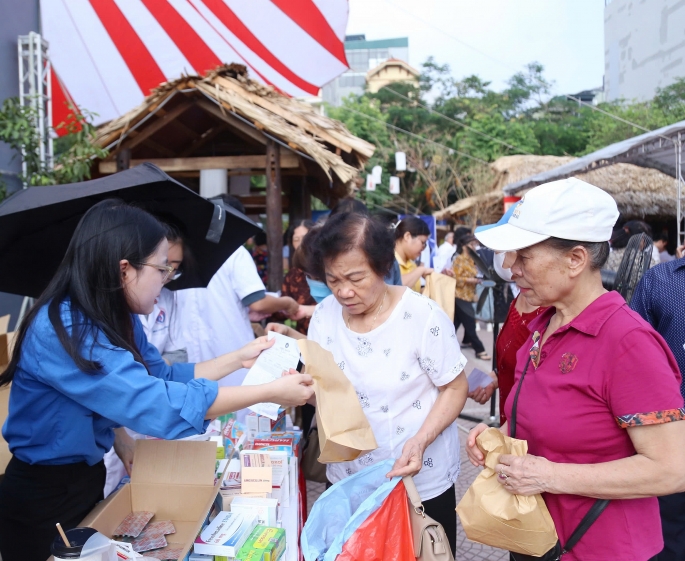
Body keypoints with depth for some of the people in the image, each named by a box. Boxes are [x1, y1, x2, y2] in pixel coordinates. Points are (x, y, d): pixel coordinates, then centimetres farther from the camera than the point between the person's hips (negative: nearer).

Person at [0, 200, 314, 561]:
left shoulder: (113, 317, -3)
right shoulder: (62, 331, -32)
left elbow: (162, 378, 4)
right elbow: (157, 402, -37)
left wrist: (238, 359, 0)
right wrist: (270, 392, -33)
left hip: (89, 475, 8)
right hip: (44, 495, -8)